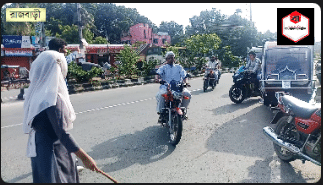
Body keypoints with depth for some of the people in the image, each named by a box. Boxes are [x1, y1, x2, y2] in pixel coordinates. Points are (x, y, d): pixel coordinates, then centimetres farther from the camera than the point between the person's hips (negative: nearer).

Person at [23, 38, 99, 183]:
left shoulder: (38, 91, 1)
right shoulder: (52, 98, -26)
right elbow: (62, 133, -28)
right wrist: (84, 157, -25)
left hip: (42, 146, 9)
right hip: (52, 151, -9)